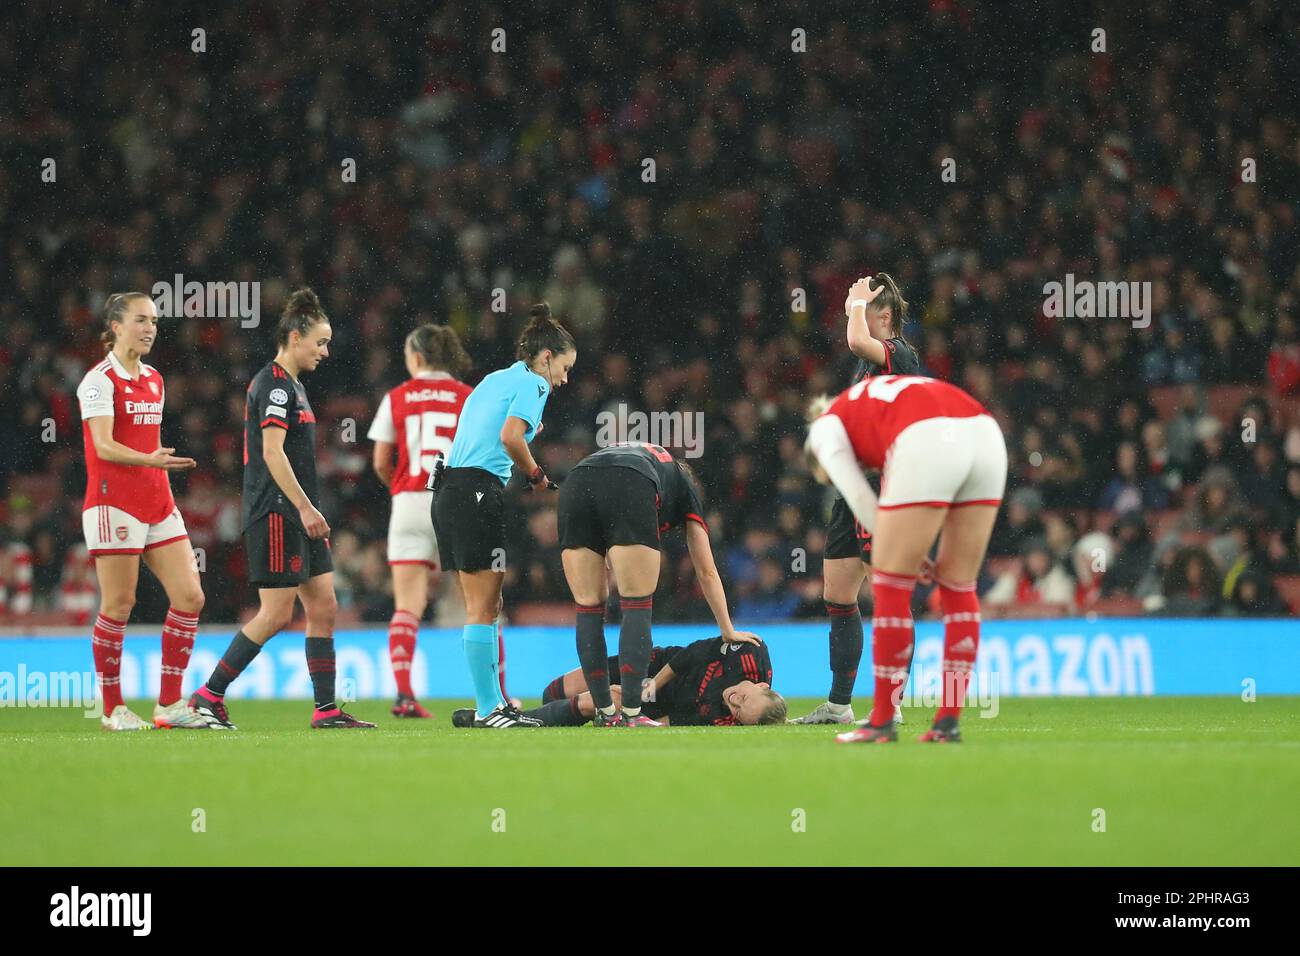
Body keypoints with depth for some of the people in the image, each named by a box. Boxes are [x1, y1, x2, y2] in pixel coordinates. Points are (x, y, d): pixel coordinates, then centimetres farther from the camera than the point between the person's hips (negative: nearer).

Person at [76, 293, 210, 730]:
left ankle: (170, 703, 6)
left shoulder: (154, 380, 16)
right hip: (114, 505, -8)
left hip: (157, 505, 8)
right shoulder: (100, 380, -8)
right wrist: (149, 460, -34)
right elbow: (103, 446, -19)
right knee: (119, 604, -5)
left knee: (189, 597, 0)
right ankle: (112, 709, 4)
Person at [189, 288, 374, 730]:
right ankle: (209, 695, -1)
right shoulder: (274, 384, -12)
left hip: (300, 517, 10)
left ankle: (327, 709, 7)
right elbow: (272, 452, -20)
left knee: (323, 607, 6)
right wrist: (305, 508, -23)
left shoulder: (291, 384, 18)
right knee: (276, 614, -8)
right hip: (276, 515, -10)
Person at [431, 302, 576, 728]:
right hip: (479, 492, -9)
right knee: (483, 607, -8)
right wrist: (538, 477, -6)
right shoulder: (533, 383, -4)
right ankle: (489, 708, -7)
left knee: (483, 606, 10)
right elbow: (509, 437, -20)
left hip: (450, 493, 9)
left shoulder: (495, 379, 23)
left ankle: (492, 702, 12)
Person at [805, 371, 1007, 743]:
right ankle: (948, 722, 15)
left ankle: (882, 721, 10)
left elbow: (860, 500, 12)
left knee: (890, 587, 7)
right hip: (986, 436, 6)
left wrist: (908, 553, 18)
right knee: (959, 586, 15)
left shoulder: (826, 425, 23)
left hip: (930, 447, -6)